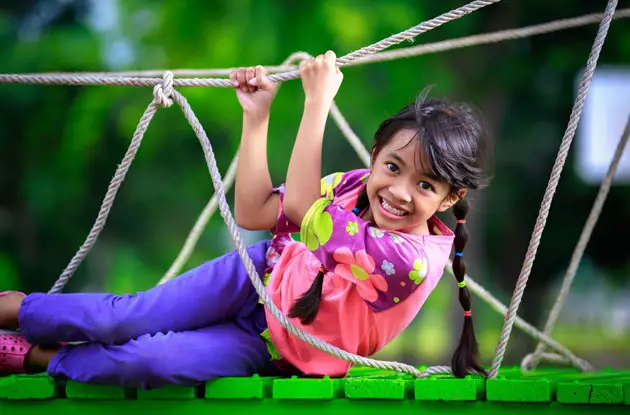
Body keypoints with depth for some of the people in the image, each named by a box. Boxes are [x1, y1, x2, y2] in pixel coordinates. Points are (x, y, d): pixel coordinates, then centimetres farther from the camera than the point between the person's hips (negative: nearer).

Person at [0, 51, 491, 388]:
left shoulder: (411, 260, -36)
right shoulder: (356, 186, -17)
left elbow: (300, 210, -34)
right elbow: (252, 213, -11)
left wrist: (318, 101, -34)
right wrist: (256, 117, -18)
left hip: (278, 349, -4)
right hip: (262, 277, 4)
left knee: (152, 361, -18)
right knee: (128, 317, -8)